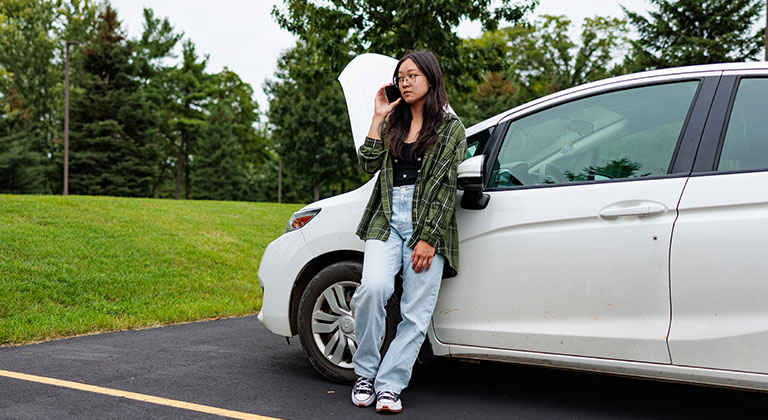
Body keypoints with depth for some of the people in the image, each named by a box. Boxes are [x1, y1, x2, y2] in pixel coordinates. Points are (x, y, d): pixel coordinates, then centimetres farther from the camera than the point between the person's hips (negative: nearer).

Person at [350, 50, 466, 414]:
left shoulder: (451, 128, 5)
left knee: (416, 312, -7)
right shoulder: (393, 123, 18)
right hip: (387, 221, 2)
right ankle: (365, 373, -3)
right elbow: (368, 165, 6)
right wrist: (378, 118, 4)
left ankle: (389, 385, 0)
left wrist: (428, 239, -11)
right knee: (373, 288, -21)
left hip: (426, 226, -2)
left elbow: (444, 186, -3)